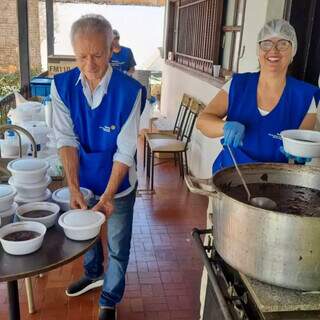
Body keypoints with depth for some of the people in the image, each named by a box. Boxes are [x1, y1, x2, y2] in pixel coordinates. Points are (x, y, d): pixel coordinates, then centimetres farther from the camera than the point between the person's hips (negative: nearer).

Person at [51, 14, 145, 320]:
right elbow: (66, 140, -14)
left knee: (117, 246, 11)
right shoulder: (62, 85, -14)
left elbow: (125, 151, -22)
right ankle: (93, 274, 54)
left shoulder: (129, 91, -25)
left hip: (118, 181, -3)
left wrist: (108, 195, -28)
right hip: (82, 177, 4)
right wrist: (73, 187, -23)